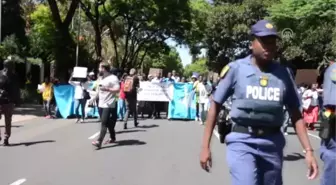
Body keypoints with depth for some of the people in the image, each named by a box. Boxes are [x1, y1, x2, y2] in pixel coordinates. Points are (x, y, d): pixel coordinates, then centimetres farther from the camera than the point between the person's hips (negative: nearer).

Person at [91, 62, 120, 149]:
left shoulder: (113, 78, -12)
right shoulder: (102, 78, 16)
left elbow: (117, 90, -20)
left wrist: (107, 89, -26)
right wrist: (94, 98, 18)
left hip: (109, 105, -9)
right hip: (101, 104, 9)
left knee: (104, 123, -13)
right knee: (109, 123, 16)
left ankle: (99, 142, -18)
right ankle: (112, 138, 29)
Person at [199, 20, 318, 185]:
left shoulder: (283, 73, 5)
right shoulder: (235, 68, -5)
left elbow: (295, 113, 10)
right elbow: (215, 106, 0)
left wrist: (308, 150, 2)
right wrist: (205, 146, -2)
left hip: (273, 143, 4)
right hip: (242, 142, -4)